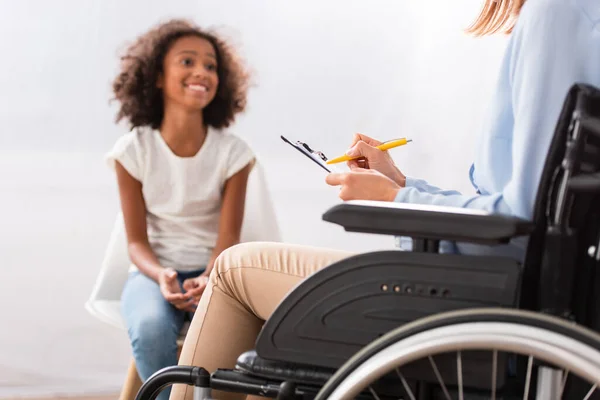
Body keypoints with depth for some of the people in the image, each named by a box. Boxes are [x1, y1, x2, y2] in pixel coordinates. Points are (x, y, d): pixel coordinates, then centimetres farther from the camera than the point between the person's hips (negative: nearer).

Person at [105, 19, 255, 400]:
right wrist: (160, 276, -26)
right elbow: (137, 240, -4)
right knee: (150, 329, -34)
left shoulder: (234, 152, -6)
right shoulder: (132, 150, -6)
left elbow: (228, 237, -8)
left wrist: (210, 279, -30)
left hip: (212, 273, 0)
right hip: (154, 270, 0)